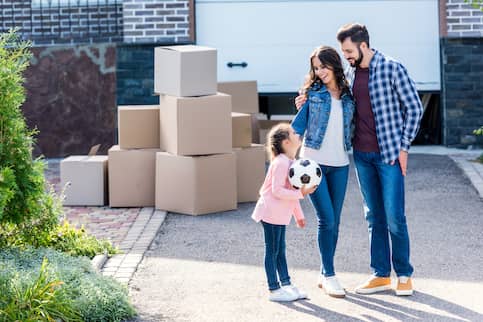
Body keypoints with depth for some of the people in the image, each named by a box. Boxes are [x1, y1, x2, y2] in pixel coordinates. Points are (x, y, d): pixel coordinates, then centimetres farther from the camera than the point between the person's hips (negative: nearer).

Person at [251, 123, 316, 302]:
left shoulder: (290, 162, 12)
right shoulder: (280, 163, -20)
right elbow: (277, 190, -26)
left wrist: (298, 215, 22)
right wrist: (300, 194, -25)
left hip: (280, 214, 10)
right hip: (271, 212, -10)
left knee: (280, 250, 15)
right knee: (272, 251, -2)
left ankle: (286, 285, 22)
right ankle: (274, 290, 4)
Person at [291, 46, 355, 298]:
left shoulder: (348, 96, 7)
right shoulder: (312, 92, -1)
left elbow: (349, 126, 14)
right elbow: (298, 126, 0)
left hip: (340, 165, 3)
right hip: (313, 162, -3)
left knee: (334, 221, 7)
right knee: (327, 220, -8)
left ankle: (324, 275, 18)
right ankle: (329, 275, 1)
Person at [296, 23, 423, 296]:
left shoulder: (392, 69, -9)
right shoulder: (351, 72, 9)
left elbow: (414, 107, -7)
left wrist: (404, 147, -9)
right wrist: (311, 99, 5)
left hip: (390, 154, -6)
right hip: (362, 155, 6)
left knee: (394, 216, -4)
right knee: (374, 216, 9)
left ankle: (404, 274, 10)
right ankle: (381, 275, 17)